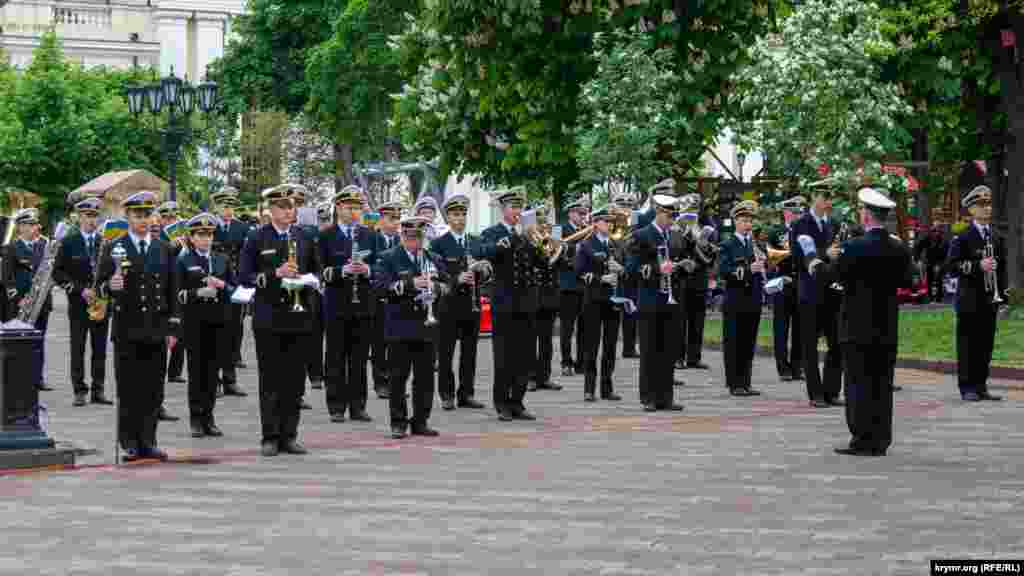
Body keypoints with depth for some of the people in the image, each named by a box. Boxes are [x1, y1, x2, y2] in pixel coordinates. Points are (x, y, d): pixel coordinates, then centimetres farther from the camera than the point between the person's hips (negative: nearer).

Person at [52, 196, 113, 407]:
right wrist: (80, 290, -12)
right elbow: (58, 273, -3)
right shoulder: (68, 242, 0)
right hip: (78, 304, -2)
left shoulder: (105, 242, 7)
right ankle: (80, 391, 3)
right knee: (78, 349, -1)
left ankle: (98, 390, 9)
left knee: (100, 350, 4)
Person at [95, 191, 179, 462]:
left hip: (156, 330, 2)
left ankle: (147, 441, 10)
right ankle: (130, 443, 5)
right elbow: (101, 287, 0)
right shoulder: (114, 249, 2)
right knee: (128, 389, 0)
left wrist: (173, 328, 6)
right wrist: (111, 286, -23)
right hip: (127, 330, -2)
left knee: (153, 389, 3)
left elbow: (172, 291, 12)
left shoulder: (163, 249, 11)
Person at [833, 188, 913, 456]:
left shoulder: (853, 248, -14)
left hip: (858, 328, -5)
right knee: (882, 384, 9)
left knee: (859, 383, -1)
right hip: (887, 329, 5)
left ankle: (862, 440, -2)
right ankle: (880, 441, 11)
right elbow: (906, 281, 12)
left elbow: (832, 277, -9)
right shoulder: (899, 248, 2)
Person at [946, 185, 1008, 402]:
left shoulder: (997, 237, 13)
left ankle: (981, 386, 16)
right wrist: (978, 266, -21)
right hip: (969, 300, -5)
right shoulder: (962, 237, -5)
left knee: (986, 344, 8)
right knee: (967, 344, -1)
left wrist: (1002, 292, 8)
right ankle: (967, 388, 4)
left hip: (990, 299, 5)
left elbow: (1002, 266, 18)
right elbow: (952, 265, -11)